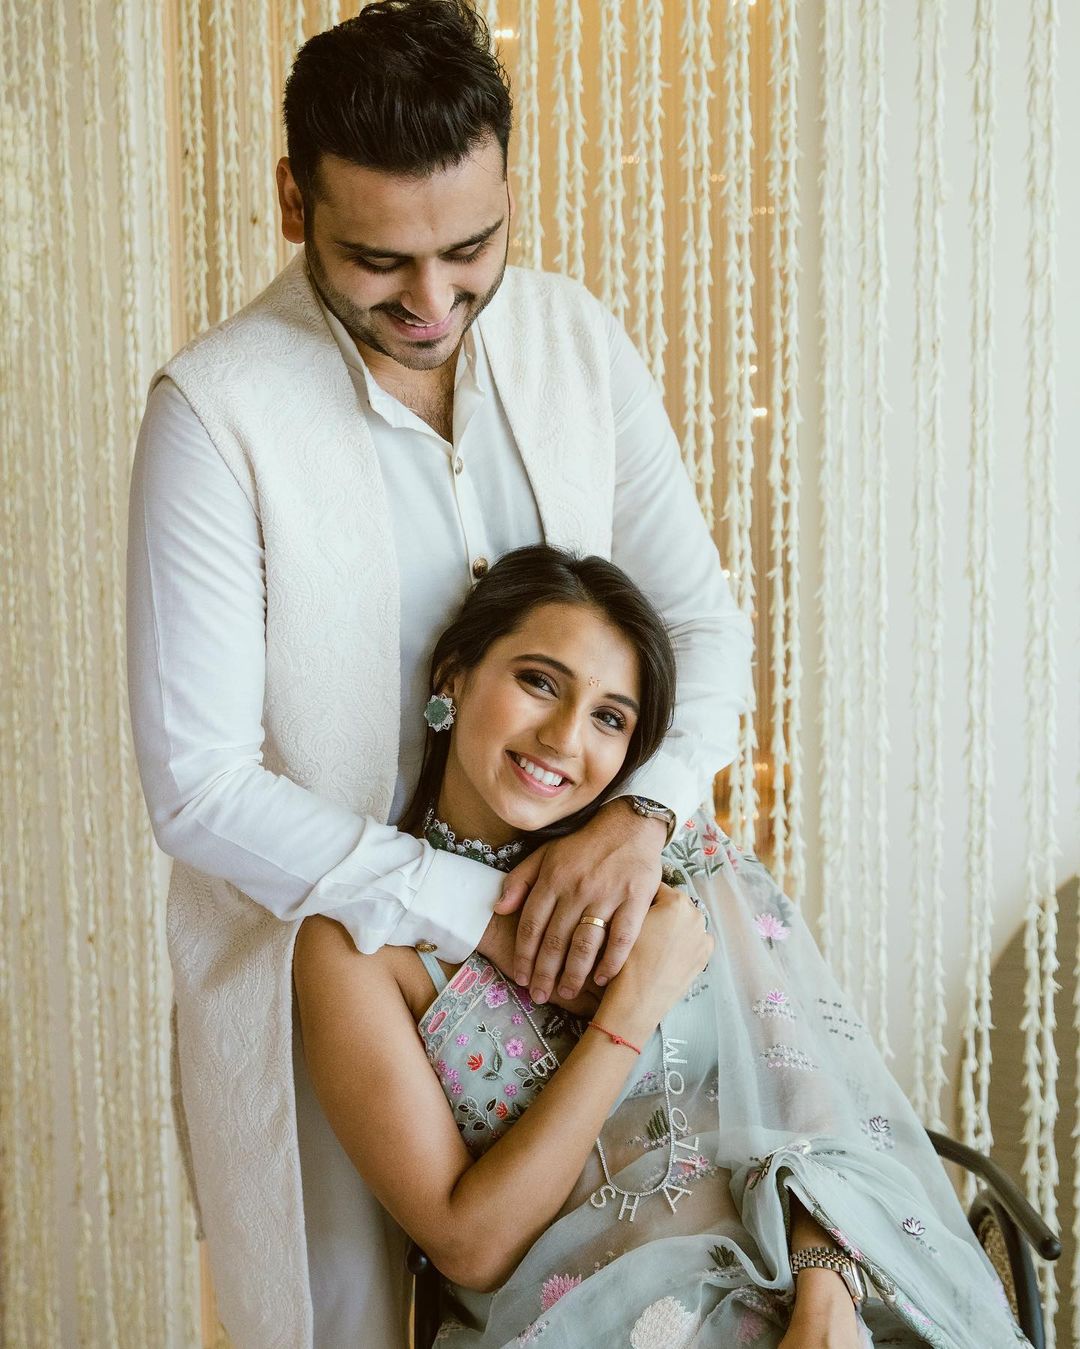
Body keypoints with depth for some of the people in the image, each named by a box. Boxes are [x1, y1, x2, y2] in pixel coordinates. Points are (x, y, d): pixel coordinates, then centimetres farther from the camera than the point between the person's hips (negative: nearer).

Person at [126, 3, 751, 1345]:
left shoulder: (577, 339, -4)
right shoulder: (215, 410, -19)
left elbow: (702, 622, 1)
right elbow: (197, 786, -18)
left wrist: (643, 810, -19)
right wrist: (472, 909, -20)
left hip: (554, 934, 5)